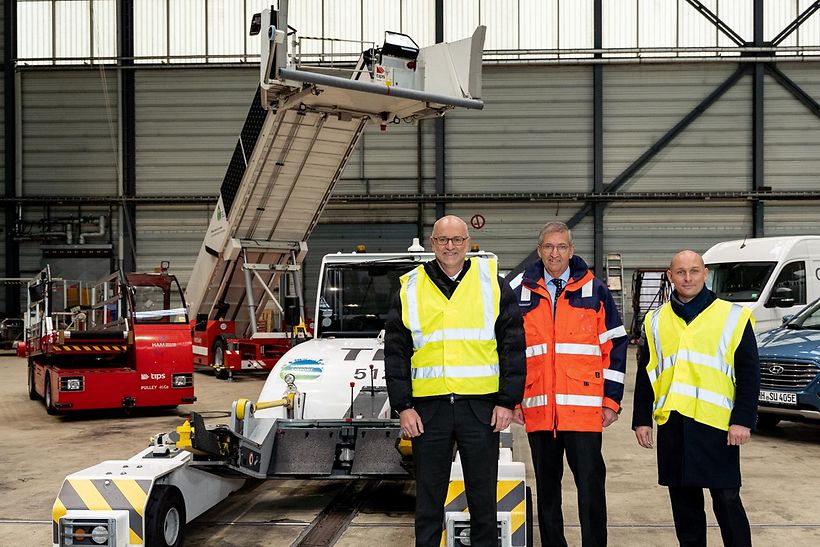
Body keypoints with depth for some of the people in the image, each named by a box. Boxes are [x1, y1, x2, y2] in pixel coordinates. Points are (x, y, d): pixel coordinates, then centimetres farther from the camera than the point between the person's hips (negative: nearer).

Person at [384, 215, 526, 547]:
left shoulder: (492, 283, 5)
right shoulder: (410, 289, 8)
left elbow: (512, 345, 3)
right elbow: (395, 352, 7)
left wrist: (507, 401, -4)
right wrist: (403, 406, -1)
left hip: (480, 405, -1)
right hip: (428, 407, 1)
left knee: (483, 496, 7)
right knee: (429, 498, 8)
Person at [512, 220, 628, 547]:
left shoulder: (594, 291, 4)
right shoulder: (521, 295, 10)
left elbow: (615, 347, 3)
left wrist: (611, 400, -2)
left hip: (584, 409, -2)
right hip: (538, 410, 3)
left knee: (591, 484, -2)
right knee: (546, 488, 12)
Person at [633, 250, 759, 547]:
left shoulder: (733, 316, 2)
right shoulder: (656, 321, 11)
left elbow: (749, 374, -1)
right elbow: (645, 375, 14)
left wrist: (743, 420, -8)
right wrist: (641, 419, 8)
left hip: (717, 423, -3)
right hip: (671, 423, 3)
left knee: (727, 500, -1)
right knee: (683, 501, 10)